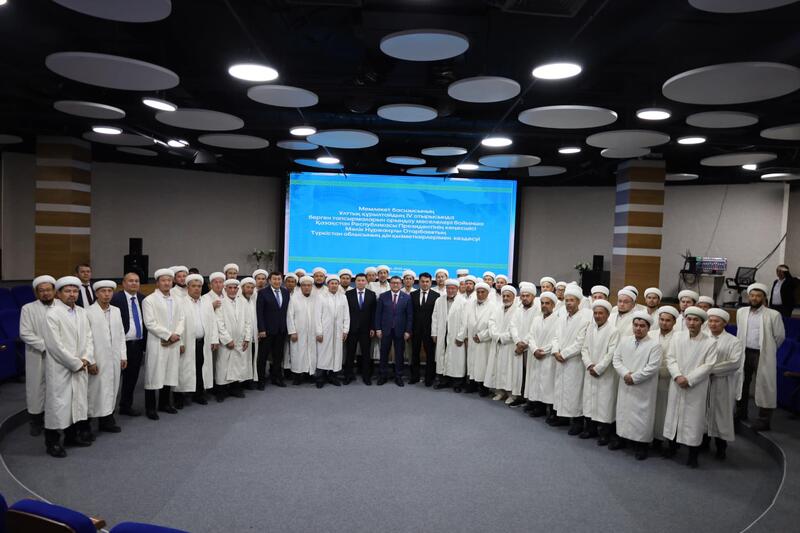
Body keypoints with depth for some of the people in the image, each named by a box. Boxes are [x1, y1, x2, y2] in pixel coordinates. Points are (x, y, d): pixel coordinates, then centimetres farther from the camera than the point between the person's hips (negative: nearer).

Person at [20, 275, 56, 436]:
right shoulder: (28, 308, 0)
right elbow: (25, 333, -7)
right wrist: (46, 346, -16)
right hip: (38, 357, -1)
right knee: (36, 388, 7)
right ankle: (36, 422, 22)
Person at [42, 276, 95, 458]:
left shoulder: (82, 312, 9)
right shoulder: (53, 314, -11)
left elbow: (88, 337, 10)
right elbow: (55, 345, -15)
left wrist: (86, 359, -5)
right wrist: (75, 363, -13)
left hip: (80, 367, 6)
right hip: (60, 368, -6)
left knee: (78, 400, 13)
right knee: (58, 403, -1)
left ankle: (72, 435, 28)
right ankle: (52, 442, 12)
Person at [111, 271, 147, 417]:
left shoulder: (142, 298, 8)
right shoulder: (116, 298, -9)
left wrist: (145, 342, 7)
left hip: (139, 343, 5)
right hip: (123, 344, -5)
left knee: (132, 377, 13)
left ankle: (126, 406, 26)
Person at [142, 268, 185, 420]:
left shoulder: (176, 301, 15)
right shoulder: (149, 300, -3)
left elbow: (181, 320, 11)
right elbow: (150, 323, -12)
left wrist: (176, 335, -8)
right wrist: (168, 335, -13)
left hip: (173, 343, 5)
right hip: (157, 343, -5)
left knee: (170, 374, 10)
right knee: (154, 375, -1)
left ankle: (164, 403, 24)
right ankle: (150, 407, 9)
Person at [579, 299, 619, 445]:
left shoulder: (613, 331, -10)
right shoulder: (590, 328, 6)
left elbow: (611, 354, -13)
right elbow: (584, 348, 6)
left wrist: (598, 369, -13)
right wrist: (589, 365, -8)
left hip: (605, 374, -5)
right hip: (590, 372, 5)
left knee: (604, 402, 0)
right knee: (589, 400, 11)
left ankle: (605, 433, 12)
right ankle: (590, 429, 25)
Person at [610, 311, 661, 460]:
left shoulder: (654, 345, -8)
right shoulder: (624, 340, 6)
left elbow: (652, 367, -15)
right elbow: (616, 359, 3)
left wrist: (634, 378, -15)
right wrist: (625, 373, -13)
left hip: (643, 389, -4)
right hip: (625, 385, 4)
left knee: (641, 415, 1)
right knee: (623, 411, 15)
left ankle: (641, 445, 15)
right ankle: (621, 438, 31)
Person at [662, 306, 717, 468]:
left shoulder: (710, 342, -5)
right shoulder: (677, 336, 3)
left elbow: (708, 365, -10)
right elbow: (670, 358, 0)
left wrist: (689, 379, -15)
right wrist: (677, 376, -14)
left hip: (696, 387, -3)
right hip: (677, 385, 3)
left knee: (694, 418, 3)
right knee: (674, 414, 11)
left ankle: (693, 454, 17)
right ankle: (672, 445, 29)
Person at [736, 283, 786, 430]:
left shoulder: (773, 315, -10)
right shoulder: (741, 312, 4)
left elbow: (780, 336, 1)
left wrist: (769, 349, 10)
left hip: (763, 355, -5)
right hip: (744, 352, 5)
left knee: (764, 385, 0)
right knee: (742, 383, 16)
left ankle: (764, 420, 10)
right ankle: (740, 412, 32)